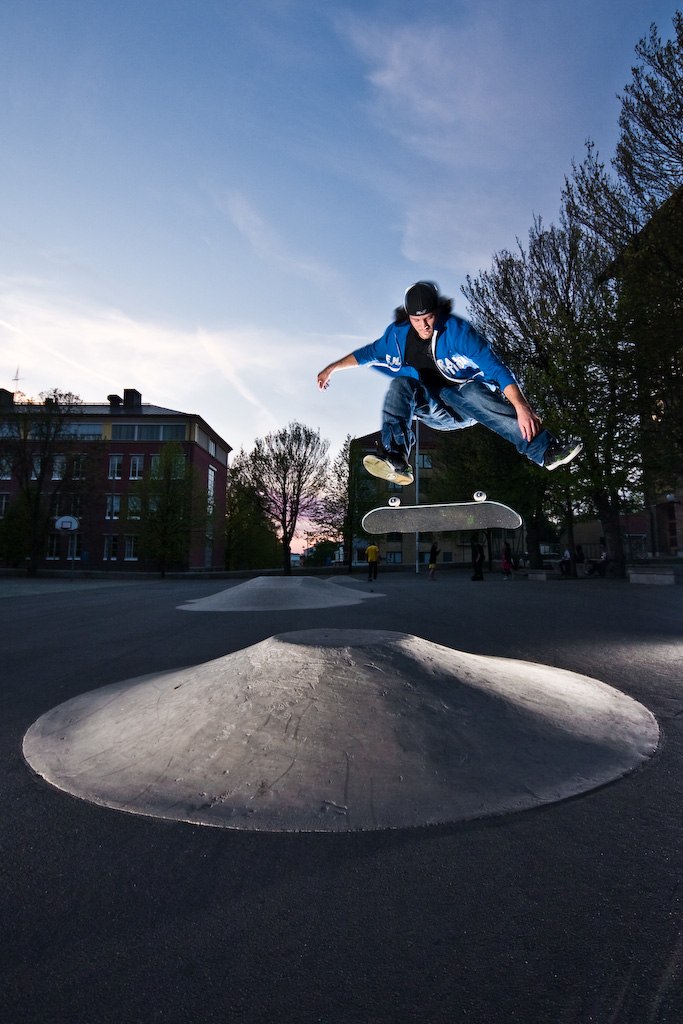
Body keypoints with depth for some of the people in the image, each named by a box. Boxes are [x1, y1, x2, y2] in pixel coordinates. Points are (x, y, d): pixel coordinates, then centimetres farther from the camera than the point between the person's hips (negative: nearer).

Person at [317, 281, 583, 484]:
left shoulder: (457, 329, -15)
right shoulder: (398, 334, -2)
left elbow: (495, 367, -23)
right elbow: (369, 352, 17)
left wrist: (521, 406, -36)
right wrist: (332, 368, 23)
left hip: (467, 394, -3)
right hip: (435, 412, 3)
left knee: (471, 392, -38)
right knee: (401, 384, -24)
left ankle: (547, 450, -47)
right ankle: (395, 461, -40)